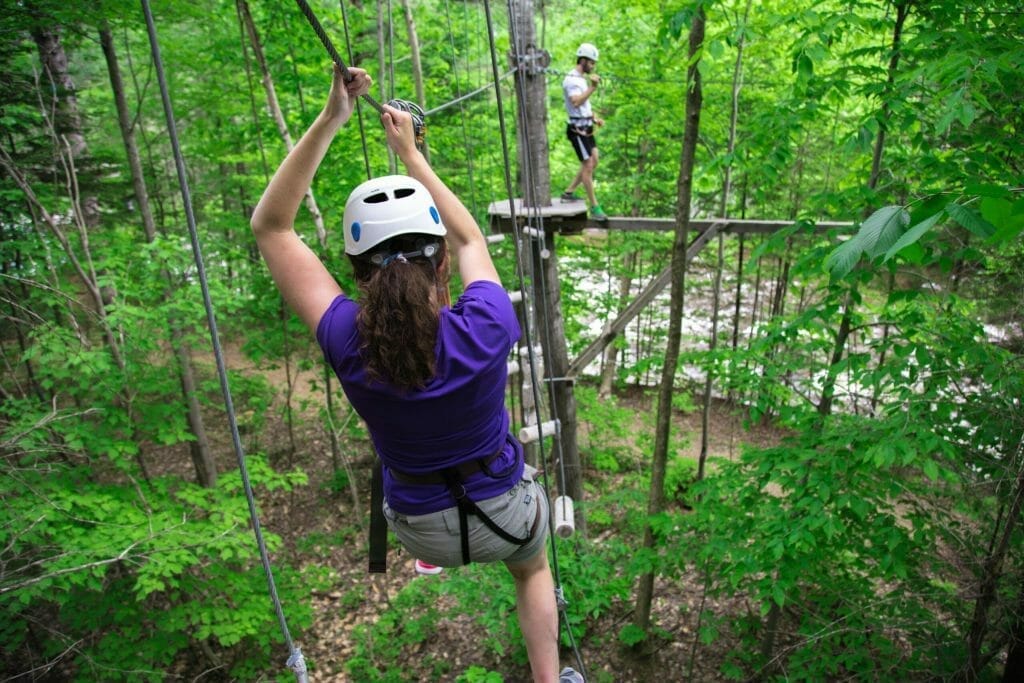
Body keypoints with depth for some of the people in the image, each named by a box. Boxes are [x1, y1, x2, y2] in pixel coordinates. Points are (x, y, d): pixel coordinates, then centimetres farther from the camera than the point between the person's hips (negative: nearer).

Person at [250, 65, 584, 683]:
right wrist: (411, 153, -1)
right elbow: (471, 237, -7)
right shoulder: (487, 327, -30)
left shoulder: (348, 343, -28)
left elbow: (270, 226, -16)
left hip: (422, 529, 1)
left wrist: (330, 119, -22)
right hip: (505, 513, -1)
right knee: (533, 570, 36)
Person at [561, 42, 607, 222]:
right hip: (578, 129, -10)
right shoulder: (571, 79, -14)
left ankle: (569, 192, 23)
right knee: (588, 166, -9)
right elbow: (576, 102, -30)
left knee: (593, 162, 12)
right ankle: (594, 207, -4)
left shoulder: (583, 79, 17)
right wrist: (592, 87, -34)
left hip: (587, 127, 10)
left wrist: (595, 118, 13)